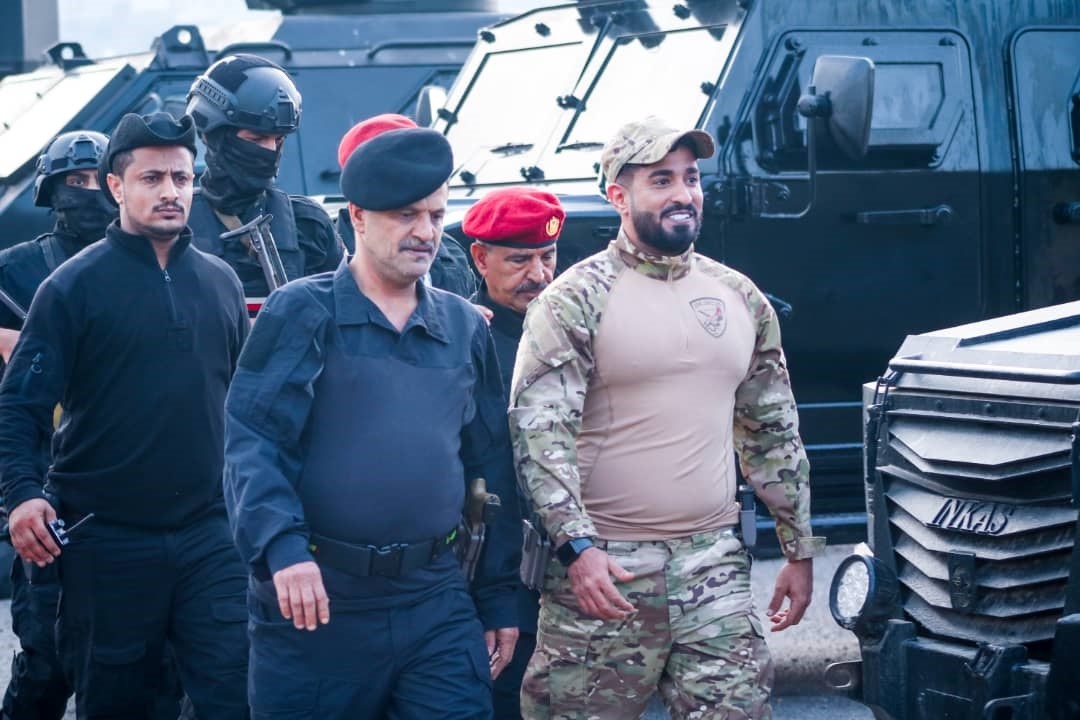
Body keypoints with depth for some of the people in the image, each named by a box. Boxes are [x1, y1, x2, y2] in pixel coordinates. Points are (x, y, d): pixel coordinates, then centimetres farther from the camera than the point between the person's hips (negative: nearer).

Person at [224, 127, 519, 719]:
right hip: (318, 594, -4)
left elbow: (491, 468, 16)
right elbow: (251, 443, -11)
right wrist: (283, 547, -26)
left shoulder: (465, 328, 12)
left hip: (437, 600, 4)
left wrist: (498, 597, 14)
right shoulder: (302, 312, -3)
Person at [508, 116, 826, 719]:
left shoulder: (742, 300, 11)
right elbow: (538, 432, -12)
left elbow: (775, 434, 18)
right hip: (605, 567, -4)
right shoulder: (577, 299, -5)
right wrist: (578, 546, -22)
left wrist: (800, 549, 16)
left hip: (715, 563, 4)